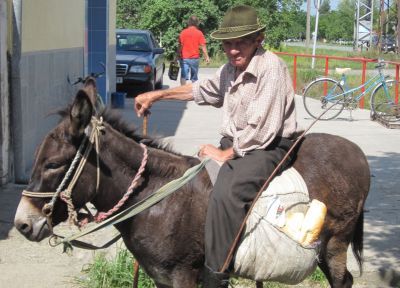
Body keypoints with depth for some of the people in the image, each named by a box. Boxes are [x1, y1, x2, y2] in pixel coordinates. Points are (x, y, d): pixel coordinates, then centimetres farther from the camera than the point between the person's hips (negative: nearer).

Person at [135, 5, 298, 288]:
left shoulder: (271, 67, -19)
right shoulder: (232, 68, 9)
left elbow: (261, 129, -23)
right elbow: (203, 90, 27)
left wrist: (226, 154, -15)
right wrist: (157, 95, 24)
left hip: (269, 148, -10)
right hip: (235, 143, 10)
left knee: (225, 192, -32)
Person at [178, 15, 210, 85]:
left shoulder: (183, 32, 0)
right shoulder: (199, 33, -2)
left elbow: (180, 46, 0)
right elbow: (203, 46, -5)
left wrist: (179, 56, 8)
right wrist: (207, 57, -2)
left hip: (184, 58, 0)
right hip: (195, 58, 0)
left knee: (183, 76, -3)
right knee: (194, 78, 10)